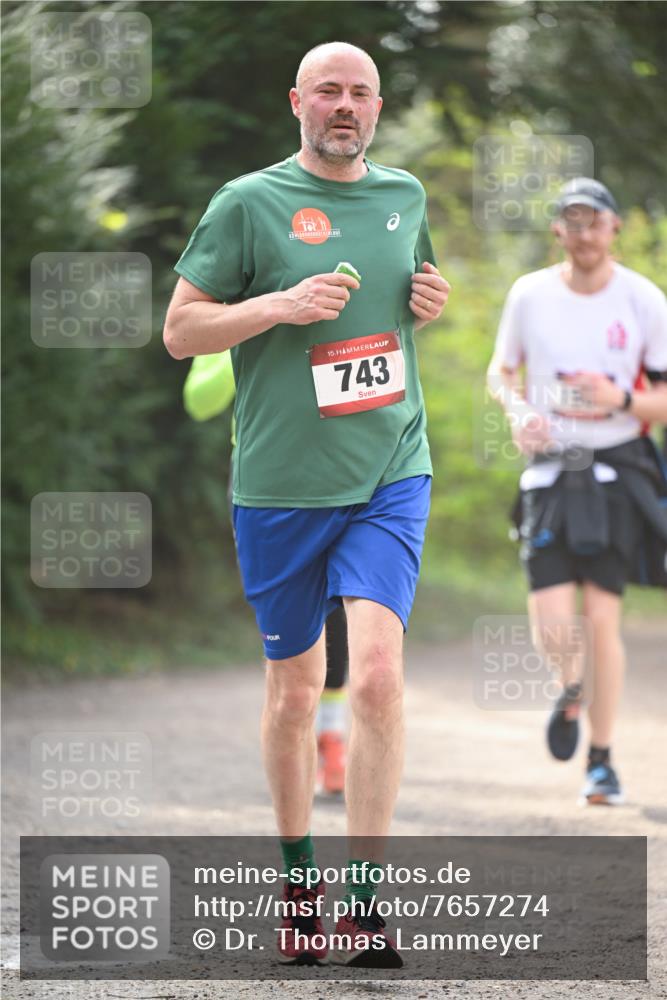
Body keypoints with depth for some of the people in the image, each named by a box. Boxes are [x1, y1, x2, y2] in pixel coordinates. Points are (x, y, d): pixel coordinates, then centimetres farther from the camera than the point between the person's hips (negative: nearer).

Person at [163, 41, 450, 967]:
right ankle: (299, 881, 28)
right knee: (294, 689, 8)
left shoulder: (405, 195, 10)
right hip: (281, 484, -2)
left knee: (378, 671, -15)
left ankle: (365, 902, -11)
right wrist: (281, 306, -17)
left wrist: (431, 303, 5)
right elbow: (180, 330, -2)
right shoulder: (248, 204, -3)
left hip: (391, 478, 2)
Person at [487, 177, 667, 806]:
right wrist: (519, 412, -7)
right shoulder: (530, 294, 0)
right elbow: (501, 371, 14)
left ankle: (602, 761, 10)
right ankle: (571, 689, 28)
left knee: (602, 619, -5)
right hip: (550, 471, 1)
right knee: (551, 625, -9)